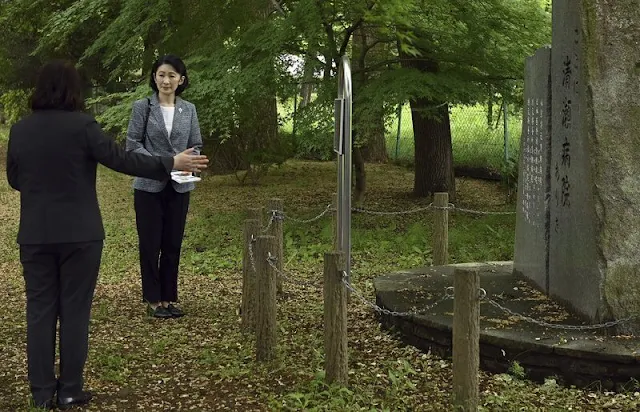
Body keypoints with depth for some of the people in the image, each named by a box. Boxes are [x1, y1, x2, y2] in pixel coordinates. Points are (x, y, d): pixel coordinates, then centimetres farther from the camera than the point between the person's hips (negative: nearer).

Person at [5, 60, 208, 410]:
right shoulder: (82, 126, -11)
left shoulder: (20, 130, 2)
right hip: (79, 234, -3)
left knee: (40, 310, 9)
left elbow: (14, 179, 13)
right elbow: (122, 160, -12)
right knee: (74, 310, 5)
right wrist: (172, 163, -4)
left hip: (35, 235, 3)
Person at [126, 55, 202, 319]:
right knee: (150, 243, 3)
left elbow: (196, 145, 9)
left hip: (179, 186, 3)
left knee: (173, 243, 9)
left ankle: (169, 297, 19)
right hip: (149, 185, -3)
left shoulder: (189, 109, 6)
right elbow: (132, 143, -6)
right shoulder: (142, 107, -3)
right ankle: (153, 299, 14)